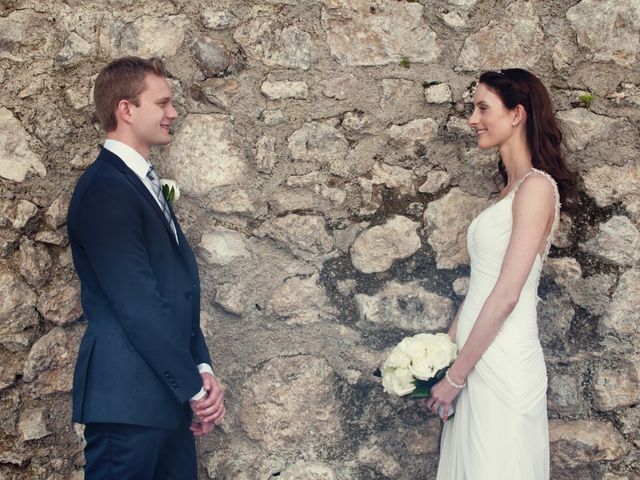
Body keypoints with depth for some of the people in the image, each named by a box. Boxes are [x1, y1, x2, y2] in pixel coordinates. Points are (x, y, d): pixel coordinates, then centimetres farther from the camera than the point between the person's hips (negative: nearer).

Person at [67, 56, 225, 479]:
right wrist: (195, 388, -12)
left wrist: (202, 371, 3)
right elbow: (138, 306, -18)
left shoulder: (145, 185, 17)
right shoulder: (105, 188, -13)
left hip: (167, 396, 9)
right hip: (128, 397, -9)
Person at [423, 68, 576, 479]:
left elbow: (506, 295, -18)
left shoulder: (536, 187, -13)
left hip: (503, 363, -8)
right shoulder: (512, 186, 14)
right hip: (476, 355, 8)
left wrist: (455, 376, -14)